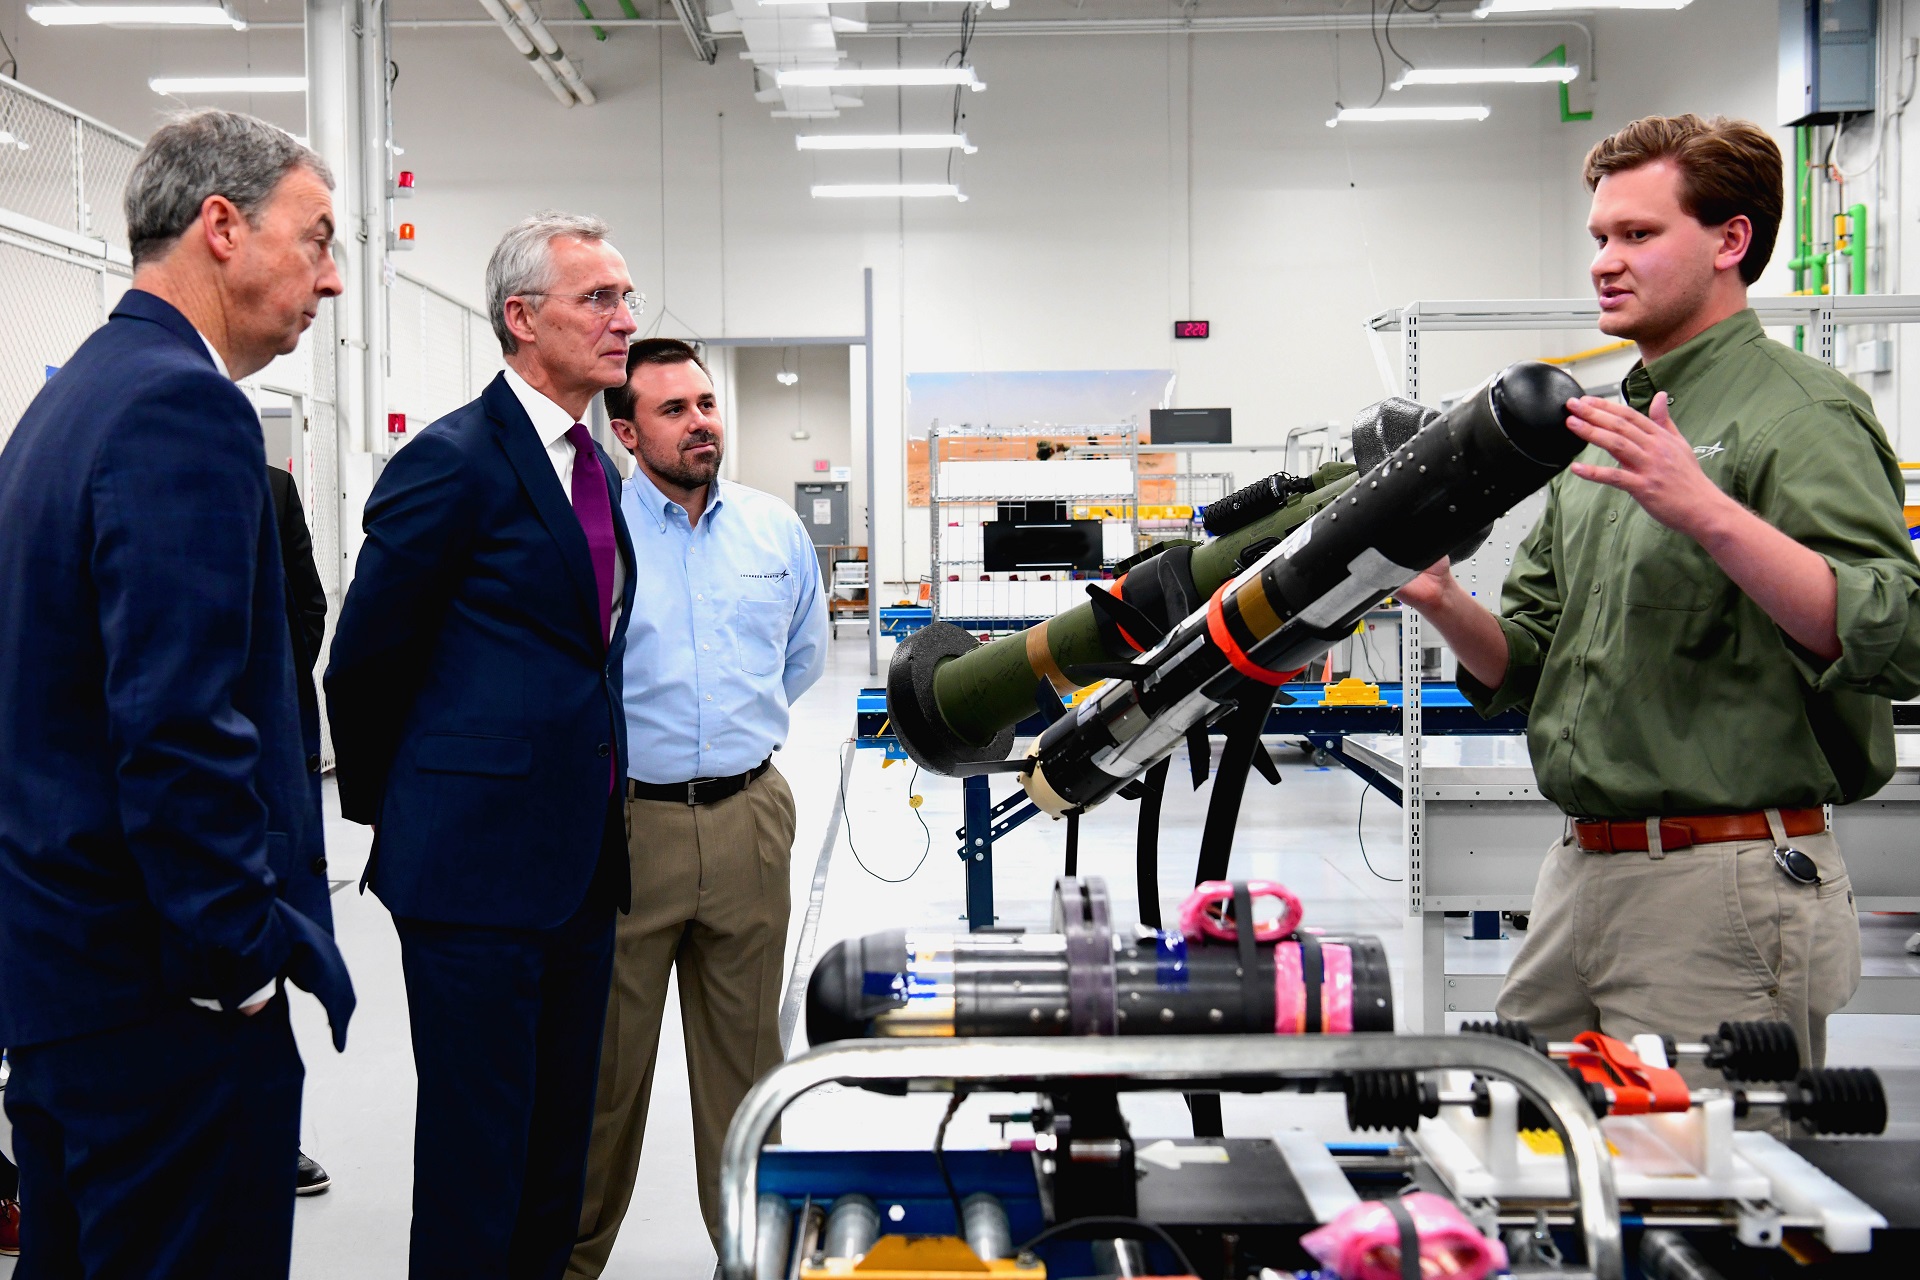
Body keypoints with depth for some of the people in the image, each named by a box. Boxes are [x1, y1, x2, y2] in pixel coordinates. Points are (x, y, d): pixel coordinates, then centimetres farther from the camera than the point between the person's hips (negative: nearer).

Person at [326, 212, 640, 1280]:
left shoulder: (598, 469, 14)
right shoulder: (455, 461, -12)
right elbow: (366, 661, -5)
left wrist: (597, 812, 17)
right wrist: (386, 807, 6)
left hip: (580, 858, 8)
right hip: (478, 863, -8)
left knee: (560, 1140, 16)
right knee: (478, 1149, 1)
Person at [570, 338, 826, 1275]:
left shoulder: (775, 528, 7)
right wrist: (631, 736, 4)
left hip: (749, 816, 4)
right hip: (623, 820, -4)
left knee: (745, 1047, 13)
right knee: (606, 1055, 5)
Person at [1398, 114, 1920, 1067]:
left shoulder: (1799, 410, -7)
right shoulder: (1611, 423, 17)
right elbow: (1526, 660, 17)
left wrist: (1706, 513, -30)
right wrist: (1444, 604, -3)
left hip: (1724, 887, -7)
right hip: (1580, 872, 7)